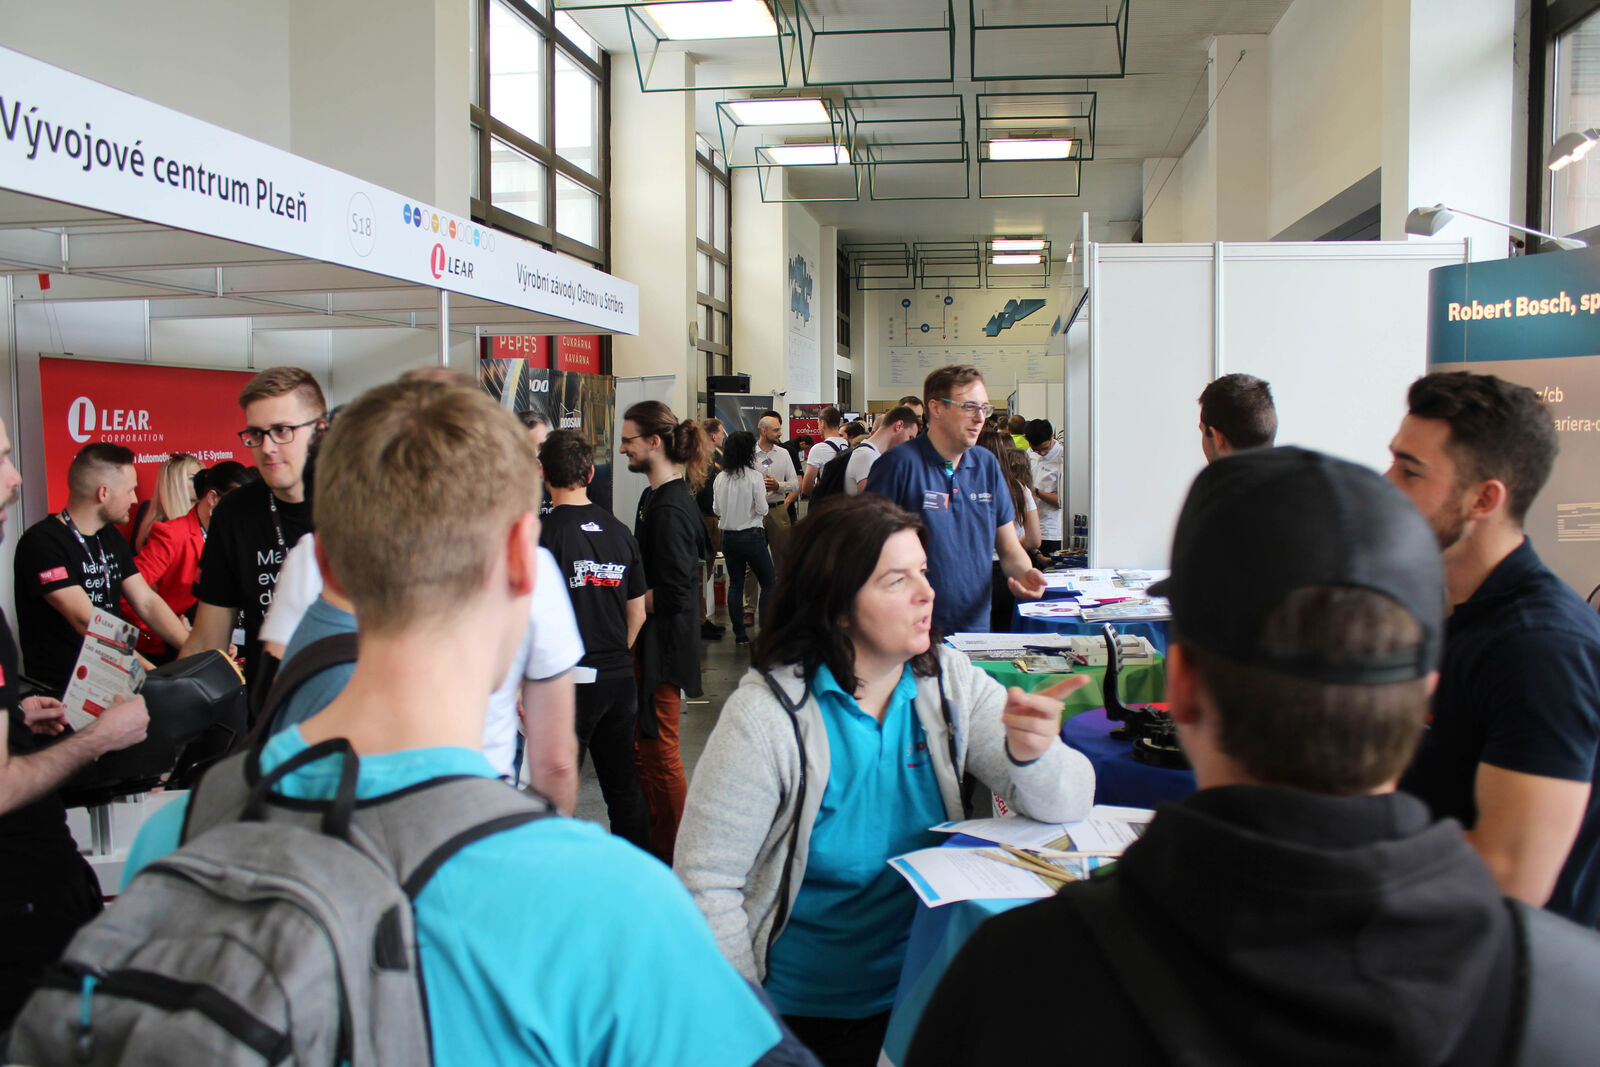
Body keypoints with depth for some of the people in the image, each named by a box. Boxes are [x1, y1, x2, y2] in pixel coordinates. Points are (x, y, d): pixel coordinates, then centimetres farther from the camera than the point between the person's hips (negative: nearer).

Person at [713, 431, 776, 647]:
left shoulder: (721, 477, 0)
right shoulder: (753, 477, -12)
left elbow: (716, 509, 5)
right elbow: (762, 509, -12)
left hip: (728, 537, 5)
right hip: (751, 535, -5)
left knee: (735, 584, 11)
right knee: (769, 582, 7)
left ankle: (739, 633, 12)